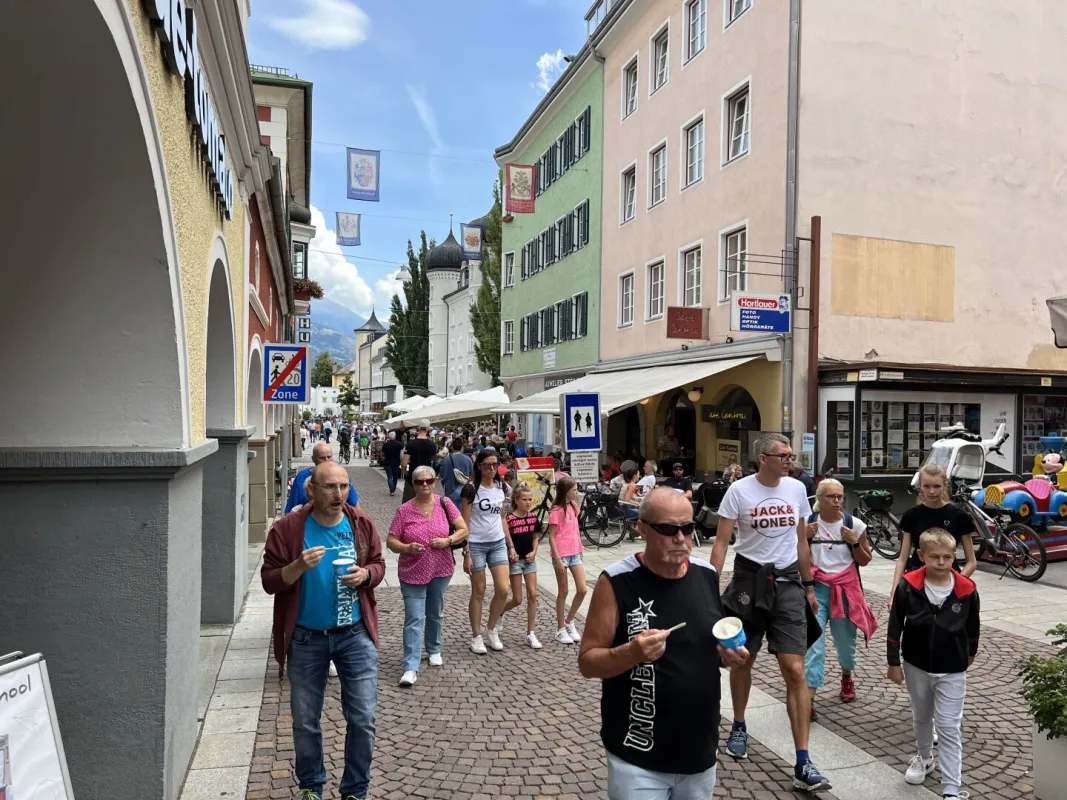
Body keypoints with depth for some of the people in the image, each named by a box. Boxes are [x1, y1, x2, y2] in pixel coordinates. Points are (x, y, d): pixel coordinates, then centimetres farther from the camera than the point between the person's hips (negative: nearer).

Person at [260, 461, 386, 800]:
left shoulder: (362, 524, -5)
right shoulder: (287, 528, -12)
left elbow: (379, 564, 5)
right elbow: (269, 581, -10)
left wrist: (365, 574, -17)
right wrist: (299, 566, -28)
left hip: (356, 635, 1)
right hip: (306, 638, -1)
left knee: (363, 719, 4)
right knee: (305, 722, 15)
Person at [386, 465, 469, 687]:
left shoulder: (445, 504, -4)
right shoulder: (404, 510, -8)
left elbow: (463, 530, -1)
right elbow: (390, 541, -5)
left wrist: (448, 540, -18)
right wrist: (407, 548, -24)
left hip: (441, 570, 2)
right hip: (412, 573, -2)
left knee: (436, 614, 20)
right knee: (414, 619, -5)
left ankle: (434, 650, 41)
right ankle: (411, 668, -3)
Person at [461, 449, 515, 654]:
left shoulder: (500, 487, 7)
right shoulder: (471, 489, -9)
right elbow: (465, 523, -10)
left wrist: (511, 545, 13)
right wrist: (466, 553, -13)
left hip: (498, 544, 5)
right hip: (477, 545, -5)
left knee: (503, 590, -1)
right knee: (479, 592, 4)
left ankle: (492, 630, 20)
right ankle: (476, 636, 17)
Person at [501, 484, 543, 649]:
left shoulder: (533, 517, 2)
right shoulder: (509, 519, -14)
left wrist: (534, 552, -3)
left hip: (529, 559, 5)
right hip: (515, 561, -5)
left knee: (533, 594, 0)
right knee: (517, 599, 2)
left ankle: (530, 633, 8)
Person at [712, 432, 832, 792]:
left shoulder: (797, 489, 2)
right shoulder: (739, 490, -9)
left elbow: (801, 541, 13)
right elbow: (721, 542, -7)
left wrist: (809, 586, 14)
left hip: (787, 582, 2)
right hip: (749, 579, -2)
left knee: (795, 671, -5)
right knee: (742, 660, 15)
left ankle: (802, 764, 1)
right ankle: (739, 726, 40)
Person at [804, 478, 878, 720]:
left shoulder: (855, 524, -2)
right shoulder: (807, 523, -3)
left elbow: (865, 561, 4)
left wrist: (855, 542, -13)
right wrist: (804, 538, -13)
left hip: (846, 589, 1)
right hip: (816, 589, -1)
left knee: (845, 641, 15)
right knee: (813, 642, -10)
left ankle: (847, 676, 48)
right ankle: (809, 699, -11)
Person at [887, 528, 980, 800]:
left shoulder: (966, 589, -14)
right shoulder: (908, 586, -17)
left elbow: (973, 625, 5)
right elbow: (895, 625, -8)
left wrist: (970, 653, 18)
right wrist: (893, 662, -5)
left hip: (952, 670, -1)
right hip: (916, 665, 1)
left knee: (949, 728, 1)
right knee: (921, 718, 22)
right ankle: (924, 758, 47)